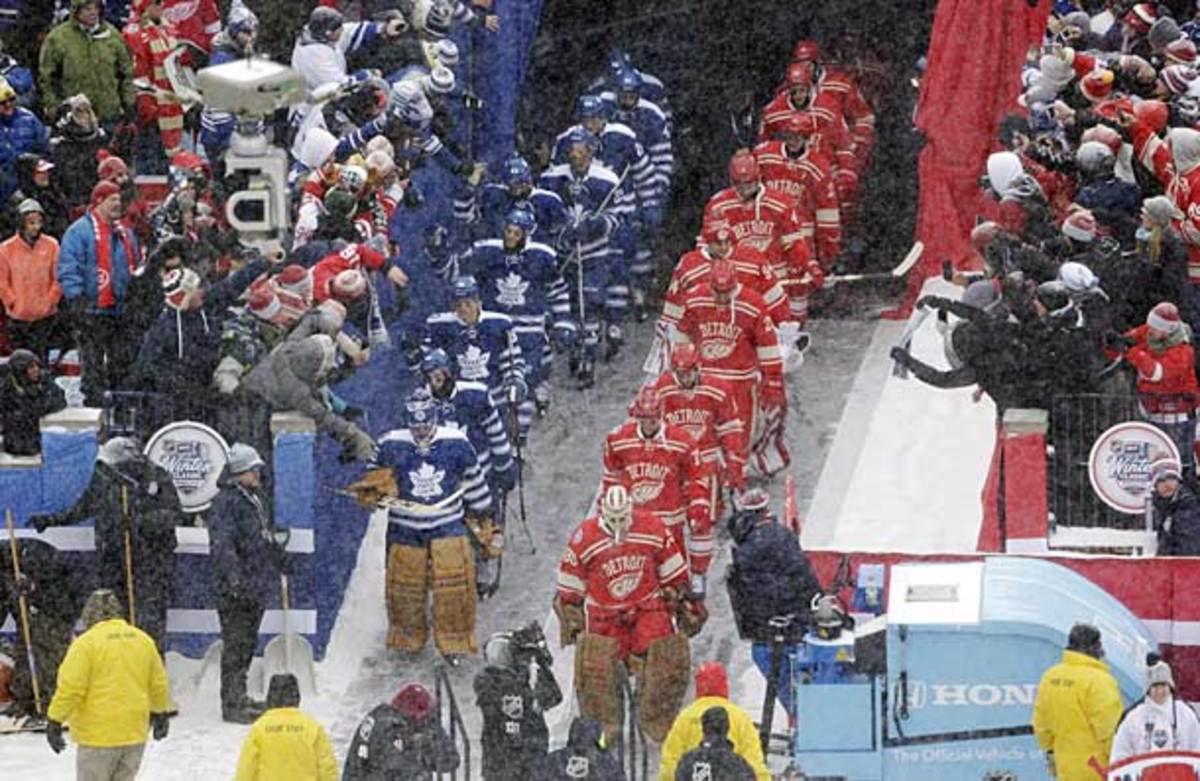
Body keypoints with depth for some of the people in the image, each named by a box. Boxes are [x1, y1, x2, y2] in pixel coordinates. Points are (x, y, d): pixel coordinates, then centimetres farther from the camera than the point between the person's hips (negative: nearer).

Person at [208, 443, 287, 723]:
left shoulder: (255, 500, 17)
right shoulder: (226, 501, -14)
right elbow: (222, 543, -24)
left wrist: (280, 560, 38)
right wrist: (233, 576, -32)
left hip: (258, 584, 9)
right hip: (237, 589, -9)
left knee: (248, 642, 16)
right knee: (236, 643, -7)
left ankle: (239, 696, 26)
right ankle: (232, 704, -5)